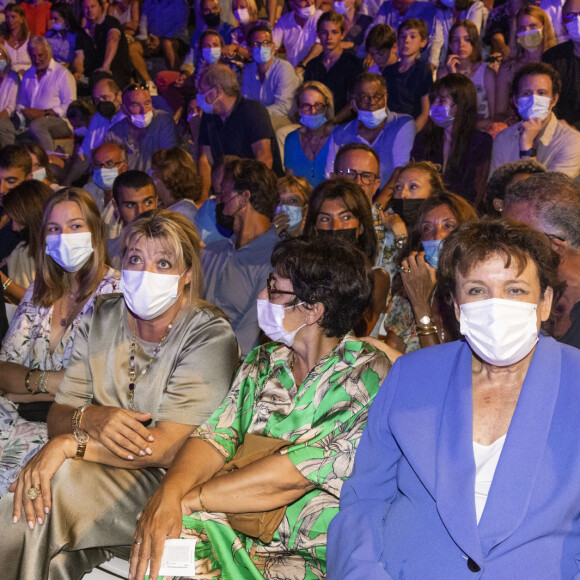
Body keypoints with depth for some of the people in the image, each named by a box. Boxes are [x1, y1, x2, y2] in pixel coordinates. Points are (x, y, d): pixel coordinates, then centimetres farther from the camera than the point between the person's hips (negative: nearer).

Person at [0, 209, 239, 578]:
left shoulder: (210, 337, -12)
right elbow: (58, 417, 2)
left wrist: (71, 443, -25)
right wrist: (90, 417, -22)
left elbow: (168, 448, -20)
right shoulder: (103, 318, 5)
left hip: (171, 483, -4)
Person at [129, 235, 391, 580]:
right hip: (237, 535, 5)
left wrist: (188, 499, -17)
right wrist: (168, 494, -20)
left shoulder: (368, 376, -12)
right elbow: (216, 438, 0)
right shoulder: (262, 363, 10)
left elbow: (292, 475, -20)